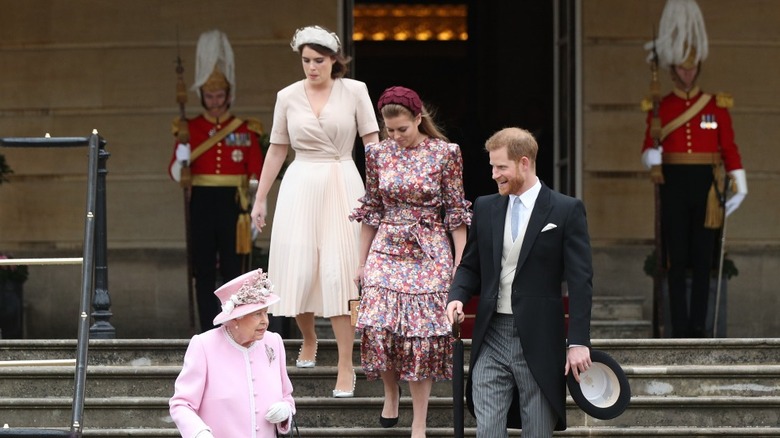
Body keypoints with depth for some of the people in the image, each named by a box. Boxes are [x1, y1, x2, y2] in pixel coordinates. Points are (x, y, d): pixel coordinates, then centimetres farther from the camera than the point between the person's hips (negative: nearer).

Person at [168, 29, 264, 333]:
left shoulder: (246, 130, 5)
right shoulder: (189, 129, 6)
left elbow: (256, 174, 5)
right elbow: (176, 174, 2)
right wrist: (181, 161, -21)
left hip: (233, 204, -1)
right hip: (201, 204, 1)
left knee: (235, 271, -1)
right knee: (204, 274, 2)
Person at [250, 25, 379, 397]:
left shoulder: (354, 91, 1)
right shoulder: (288, 97, 6)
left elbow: (373, 142, -1)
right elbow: (277, 150, 13)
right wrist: (260, 198, 14)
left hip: (343, 185, -2)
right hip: (300, 186, 2)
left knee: (338, 273, -8)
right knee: (298, 269, -2)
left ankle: (346, 366, -4)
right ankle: (308, 339, 28)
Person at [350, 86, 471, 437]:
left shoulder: (445, 153, -4)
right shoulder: (378, 154, 3)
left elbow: (456, 212, -1)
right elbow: (371, 210, 10)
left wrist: (460, 264, -5)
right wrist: (361, 262, 10)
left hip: (429, 253, -2)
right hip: (386, 252, 2)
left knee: (422, 334, -4)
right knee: (379, 326, -11)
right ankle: (391, 391, 19)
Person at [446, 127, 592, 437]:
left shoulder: (566, 210, -3)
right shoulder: (485, 207, 10)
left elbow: (580, 281, -6)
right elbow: (470, 266, 18)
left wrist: (578, 341, -11)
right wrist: (457, 297, -5)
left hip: (539, 341, -3)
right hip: (491, 337, 4)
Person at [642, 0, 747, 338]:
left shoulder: (717, 106, 6)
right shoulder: (659, 108, 5)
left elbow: (729, 149, 4)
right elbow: (649, 147, 2)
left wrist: (740, 187, -1)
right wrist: (652, 157, -21)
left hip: (705, 186, 0)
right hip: (673, 186, 0)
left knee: (703, 259, 2)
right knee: (676, 260, -1)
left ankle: (698, 326, 7)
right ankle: (680, 329, 2)